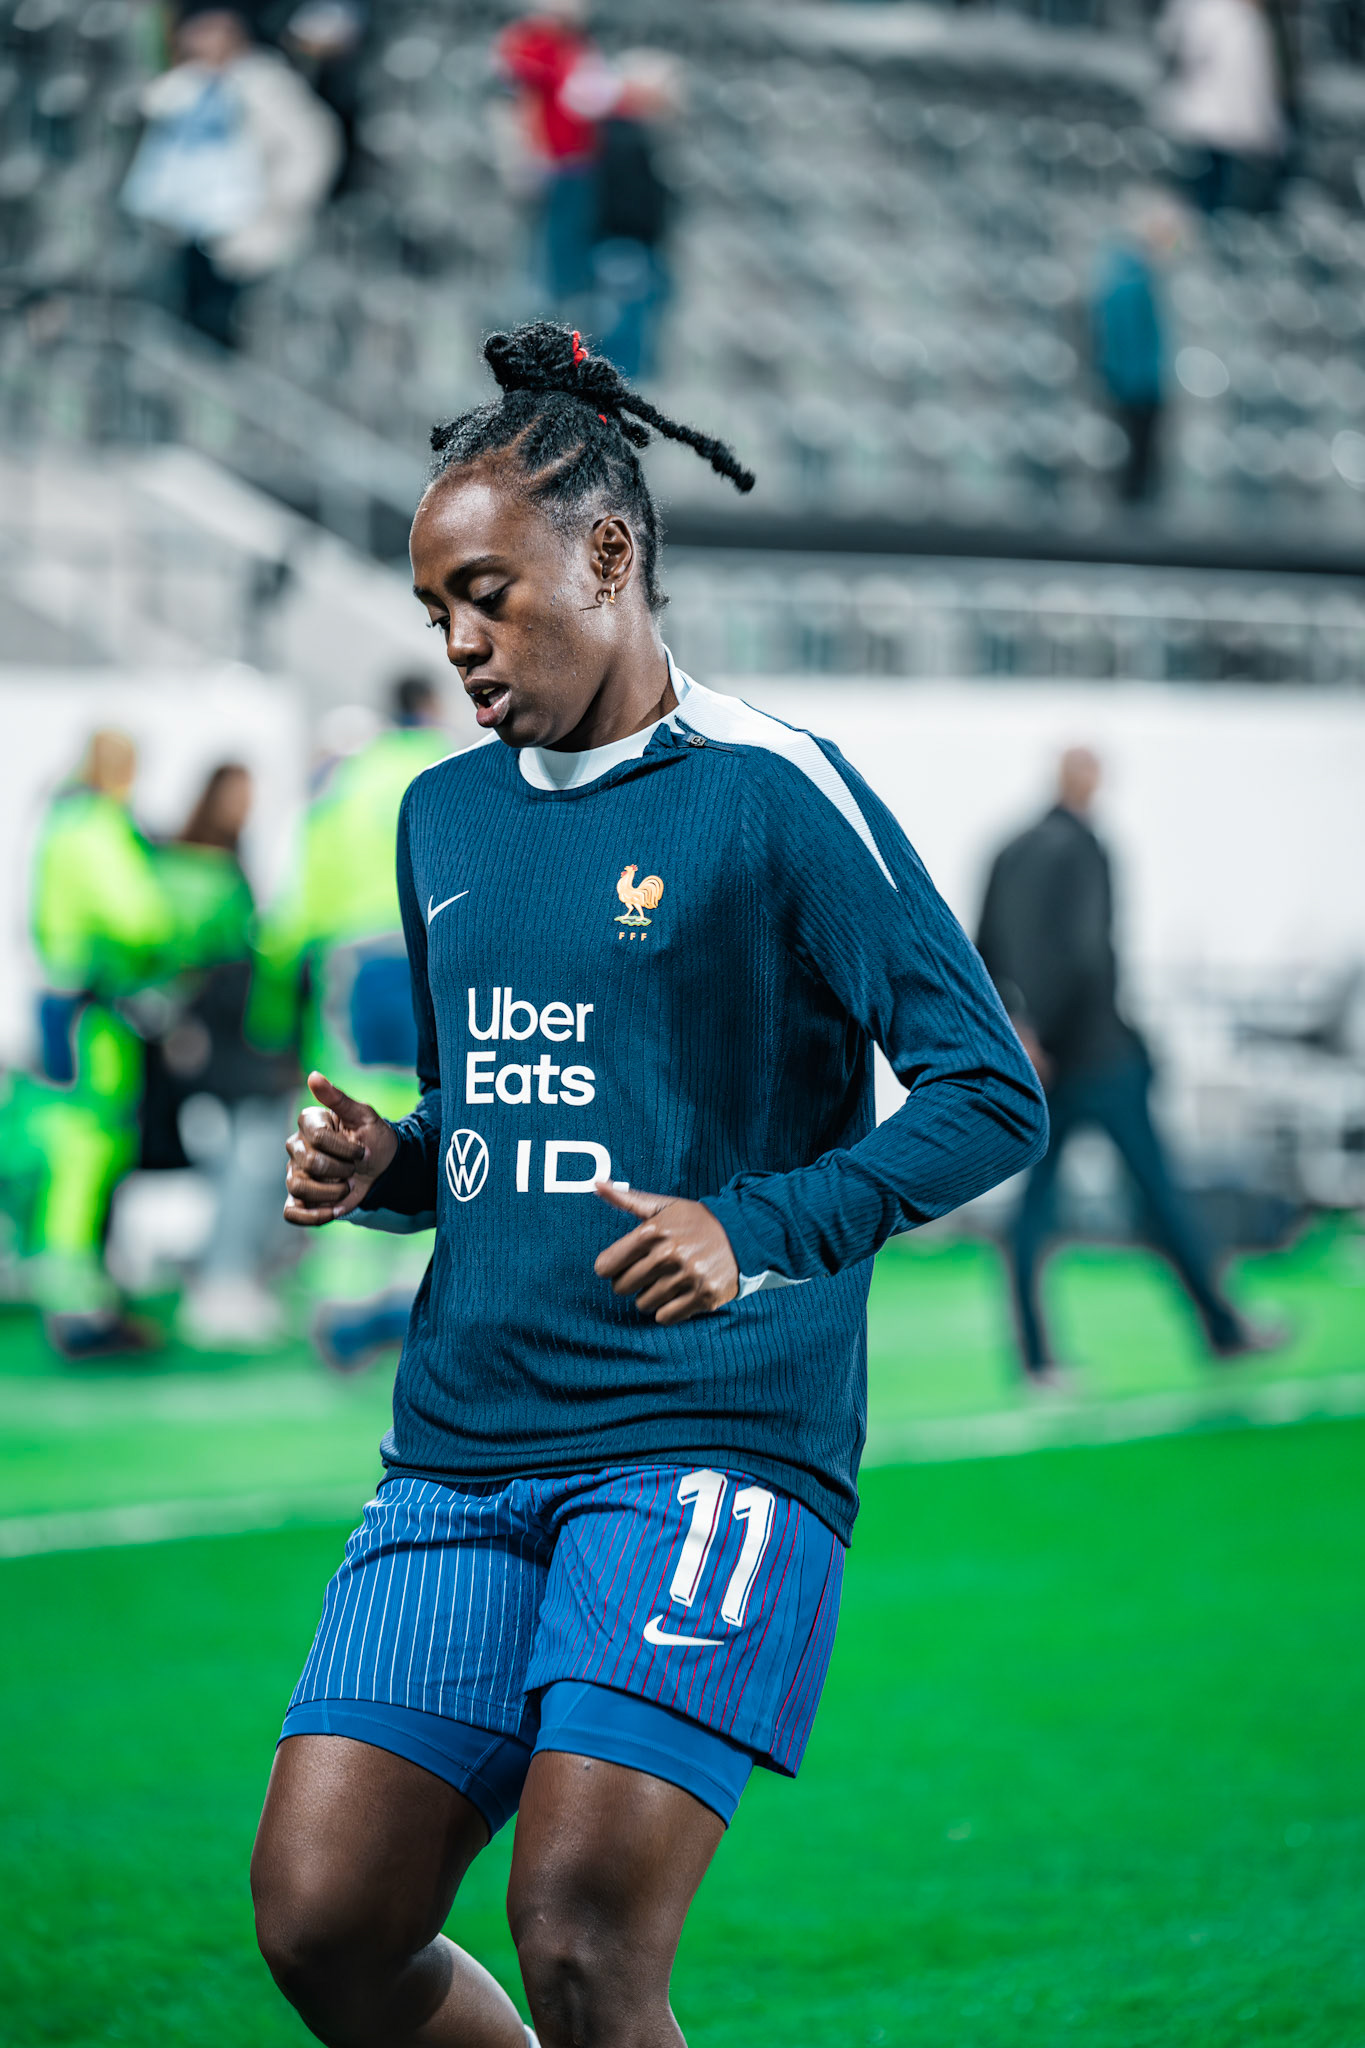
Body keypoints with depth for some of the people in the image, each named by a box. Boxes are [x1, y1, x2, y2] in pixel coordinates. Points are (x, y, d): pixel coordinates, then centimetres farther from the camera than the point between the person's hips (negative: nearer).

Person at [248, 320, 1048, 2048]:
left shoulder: (772, 796, -5)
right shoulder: (442, 817, 16)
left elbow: (990, 1096, -6)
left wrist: (761, 1233, -19)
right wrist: (383, 1165, 5)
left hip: (712, 1438, -6)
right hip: (463, 1443, 6)